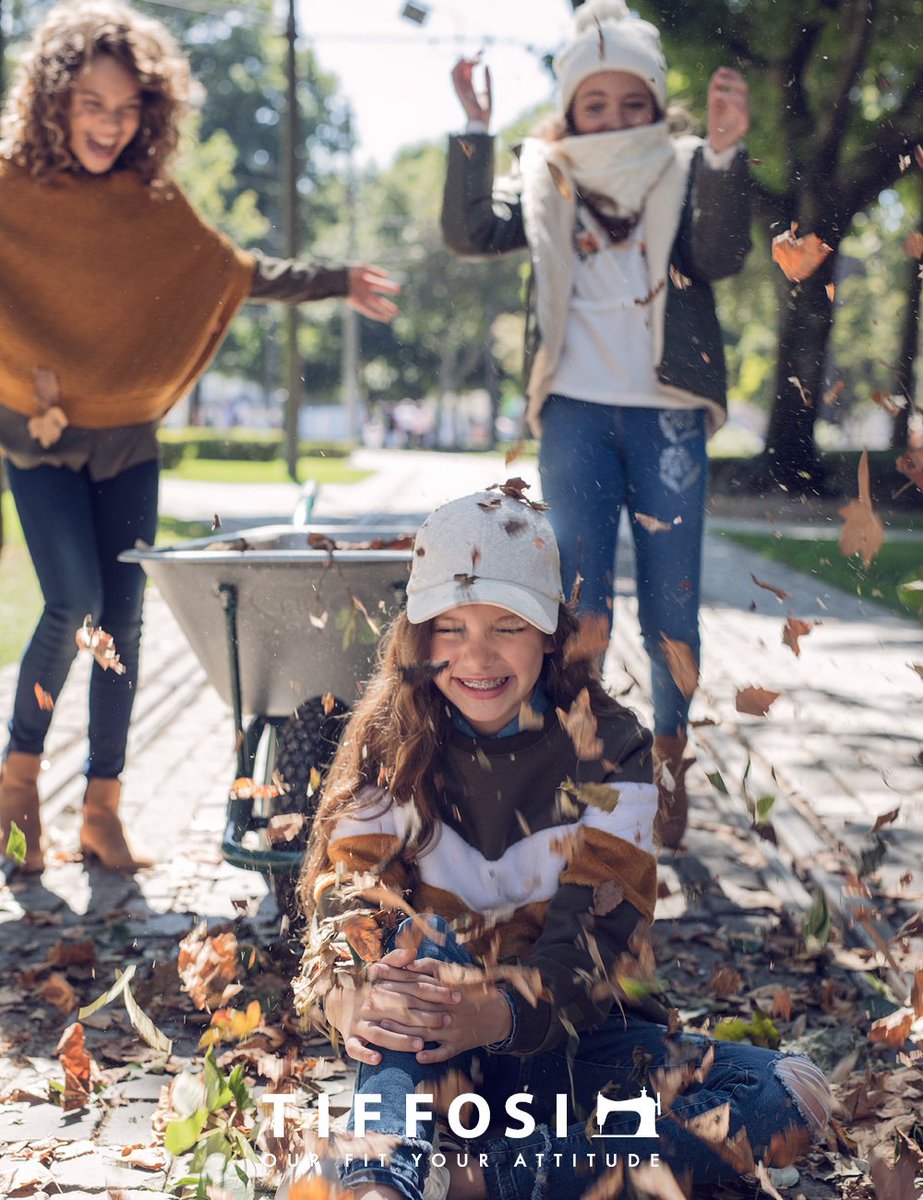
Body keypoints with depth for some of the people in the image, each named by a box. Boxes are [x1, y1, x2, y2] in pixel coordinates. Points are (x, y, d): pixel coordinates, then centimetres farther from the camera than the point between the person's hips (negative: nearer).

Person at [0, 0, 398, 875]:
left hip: (128, 438, 4)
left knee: (122, 616, 3)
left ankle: (102, 809, 13)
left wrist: (337, 282, 11)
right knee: (73, 599, -16)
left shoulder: (150, 203, 2)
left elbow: (234, 270, 13)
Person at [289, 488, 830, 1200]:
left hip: (571, 1036, 0)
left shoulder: (608, 749, -6)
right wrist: (347, 996, -37)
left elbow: (597, 930, -17)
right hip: (428, 1052, 0)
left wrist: (505, 1013, -38)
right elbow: (346, 893, -13)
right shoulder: (390, 748, -3)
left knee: (790, 1098, -24)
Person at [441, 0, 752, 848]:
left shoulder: (687, 174, 5)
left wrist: (724, 151, -24)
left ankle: (671, 765, 19)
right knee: (580, 602, 3)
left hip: (667, 415, -1)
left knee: (670, 609, 3)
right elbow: (470, 233, -4)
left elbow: (719, 256, -12)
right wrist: (474, 130, -13)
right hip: (576, 413, 1)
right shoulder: (547, 181, 9)